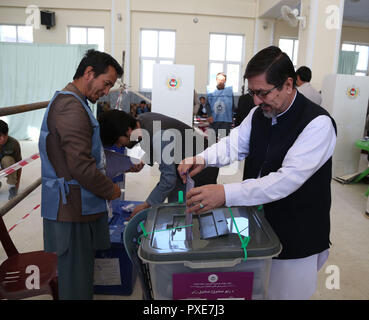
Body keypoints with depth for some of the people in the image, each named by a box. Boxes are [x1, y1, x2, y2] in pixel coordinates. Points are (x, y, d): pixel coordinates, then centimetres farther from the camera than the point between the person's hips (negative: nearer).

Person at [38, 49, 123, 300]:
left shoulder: (69, 102, 16)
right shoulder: (72, 107, -18)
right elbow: (80, 166, -24)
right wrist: (110, 190, -9)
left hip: (78, 206, 10)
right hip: (74, 211, -10)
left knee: (80, 271, 20)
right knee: (77, 280, 3)